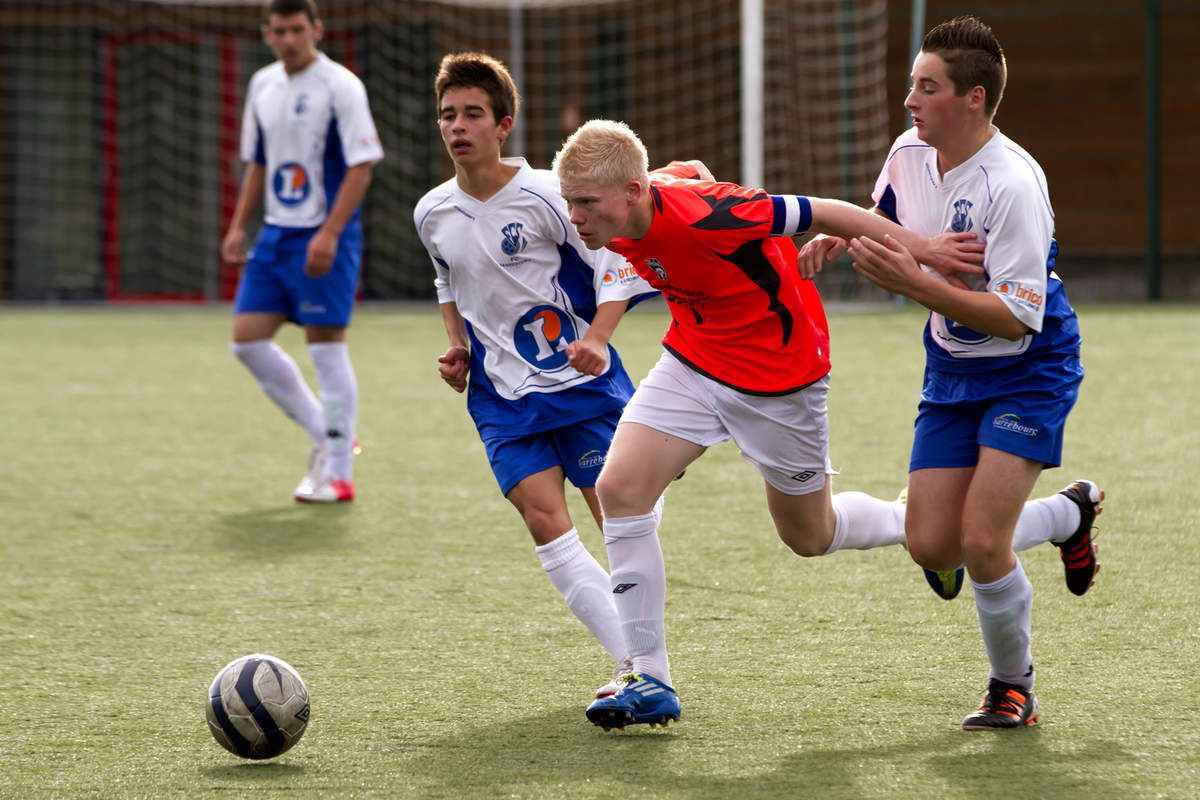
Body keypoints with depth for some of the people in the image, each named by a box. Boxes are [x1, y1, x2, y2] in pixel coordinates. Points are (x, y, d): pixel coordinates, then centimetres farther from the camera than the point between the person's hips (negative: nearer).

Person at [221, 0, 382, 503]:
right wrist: (238, 226, 12)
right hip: (275, 235, 7)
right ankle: (325, 437, 17)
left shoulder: (340, 86, -11)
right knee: (248, 339, 3)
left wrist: (329, 234, -21)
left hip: (324, 239, -7)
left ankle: (337, 474, 2)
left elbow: (361, 166, -14)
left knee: (326, 348, -6)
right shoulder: (263, 85, 11)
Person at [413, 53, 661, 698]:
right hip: (502, 396, 3)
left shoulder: (544, 195, -11)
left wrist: (595, 339, -21)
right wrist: (458, 348, 8)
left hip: (582, 380, -3)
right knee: (544, 519, -14)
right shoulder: (432, 215, 5)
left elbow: (615, 270, -5)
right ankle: (631, 663, -14)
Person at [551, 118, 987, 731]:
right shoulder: (622, 221, -13)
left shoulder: (702, 217, -35)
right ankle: (650, 682, -7)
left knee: (809, 537, 9)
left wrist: (919, 248, -21)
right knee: (619, 486, -13)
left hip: (777, 376, -6)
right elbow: (686, 172, 10)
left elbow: (822, 213, -25)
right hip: (692, 363, 6)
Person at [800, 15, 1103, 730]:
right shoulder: (910, 154, -4)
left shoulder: (1013, 185, -27)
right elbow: (883, 221, 18)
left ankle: (1014, 689, 9)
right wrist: (840, 238, -5)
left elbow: (1016, 318, -28)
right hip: (952, 371, 7)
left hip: (1028, 373, -7)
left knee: (982, 543, -17)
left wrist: (914, 282, -34)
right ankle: (1069, 512, 29)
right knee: (934, 548, 1)